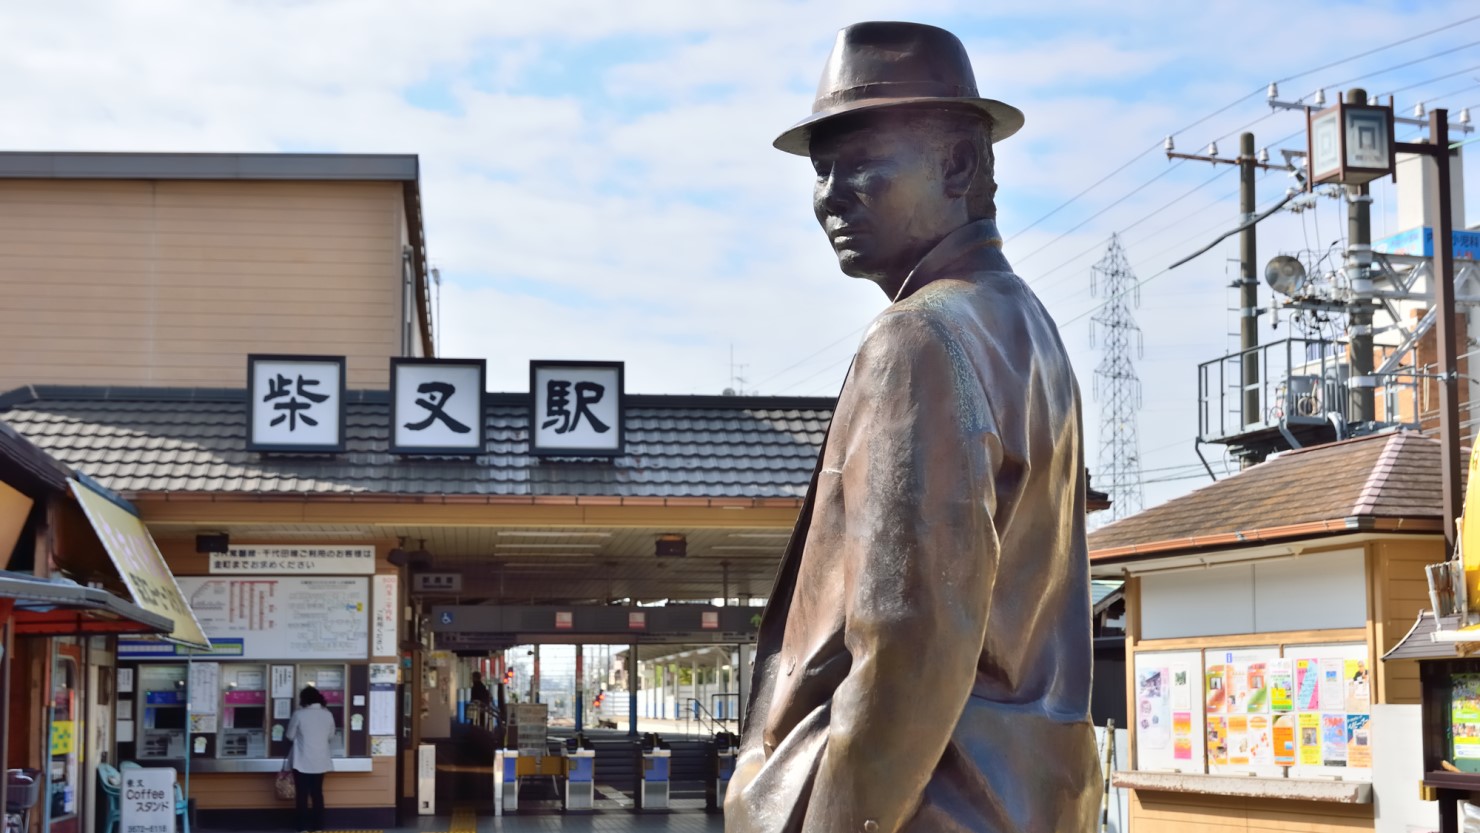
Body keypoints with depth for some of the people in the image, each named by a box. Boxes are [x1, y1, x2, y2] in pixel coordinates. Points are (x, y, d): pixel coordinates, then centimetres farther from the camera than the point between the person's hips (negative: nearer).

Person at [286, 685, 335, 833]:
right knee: (317, 794, 11)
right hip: (320, 762, 3)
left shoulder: (299, 714, -11)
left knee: (303, 795, 4)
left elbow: (290, 736, -1)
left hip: (302, 762, -3)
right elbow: (331, 736, 11)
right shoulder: (328, 714, -1)